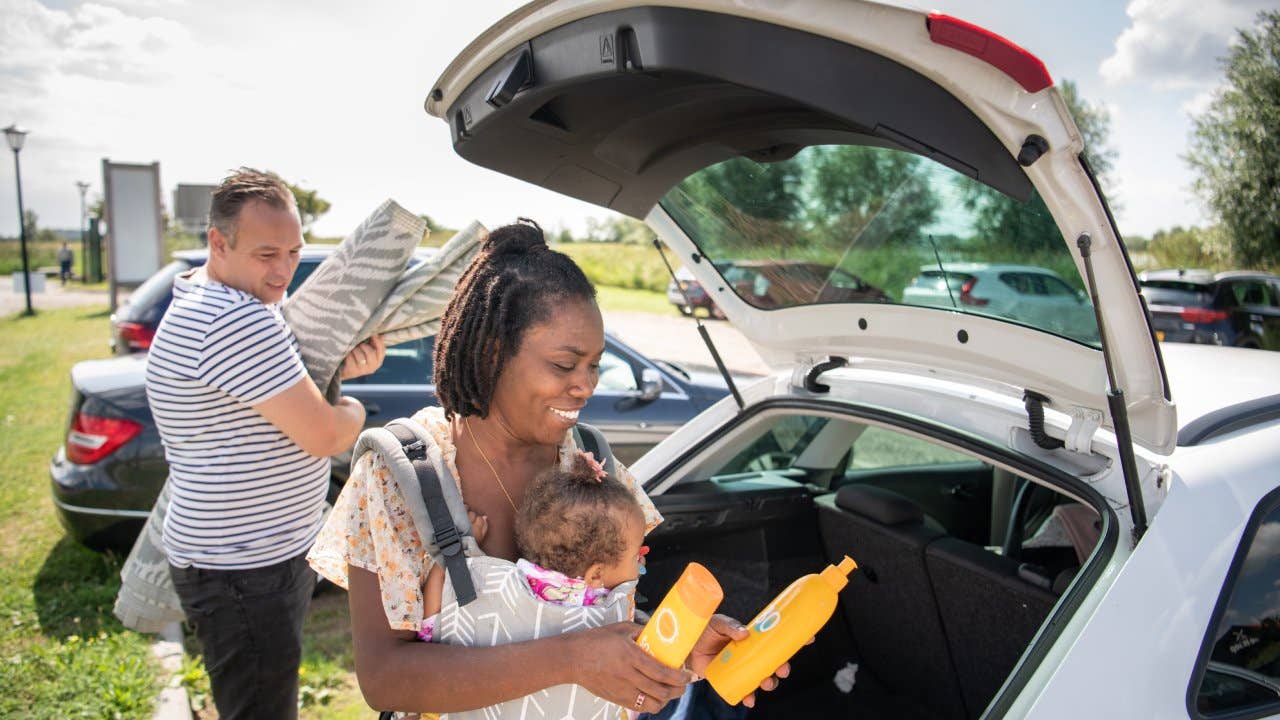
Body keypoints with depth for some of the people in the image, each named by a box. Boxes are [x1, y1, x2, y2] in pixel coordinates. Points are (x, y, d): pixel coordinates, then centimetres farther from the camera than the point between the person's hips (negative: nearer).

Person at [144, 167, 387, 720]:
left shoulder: (210, 302, 8)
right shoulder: (236, 322, -27)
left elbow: (280, 376, 18)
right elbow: (324, 436, -26)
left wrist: (343, 368, -3)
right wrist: (352, 411, -3)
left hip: (268, 552, 11)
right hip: (241, 575, -11)